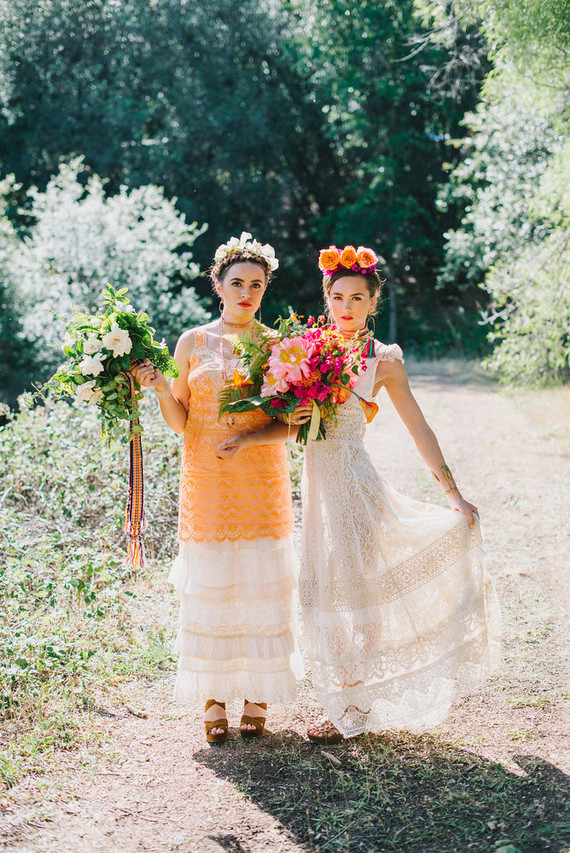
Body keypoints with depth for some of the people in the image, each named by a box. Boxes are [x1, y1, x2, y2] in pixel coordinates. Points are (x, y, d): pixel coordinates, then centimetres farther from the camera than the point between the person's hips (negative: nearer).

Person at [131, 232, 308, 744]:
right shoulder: (193, 343, 5)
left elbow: (290, 423, 0)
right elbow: (180, 422, 4)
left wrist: (248, 439, -18)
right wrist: (159, 387, -13)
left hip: (262, 485, 0)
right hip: (206, 485, 0)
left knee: (261, 586, 1)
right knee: (209, 587, 1)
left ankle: (258, 698, 12)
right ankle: (215, 700, 11)